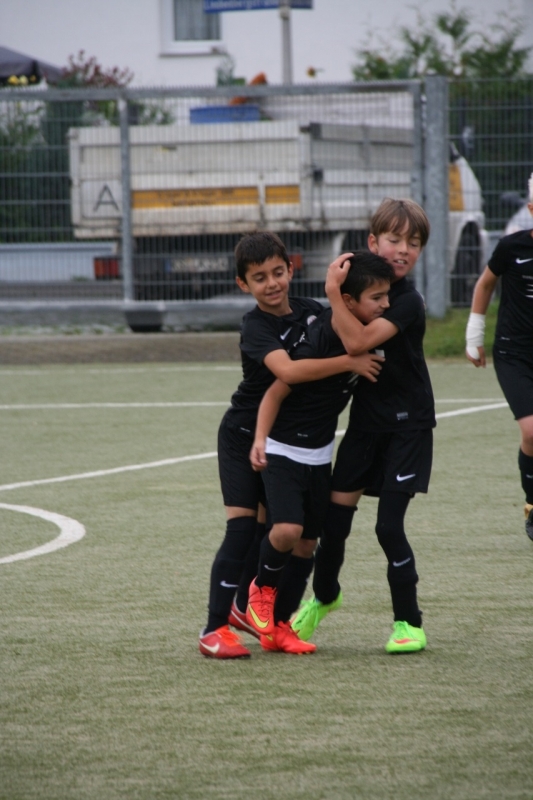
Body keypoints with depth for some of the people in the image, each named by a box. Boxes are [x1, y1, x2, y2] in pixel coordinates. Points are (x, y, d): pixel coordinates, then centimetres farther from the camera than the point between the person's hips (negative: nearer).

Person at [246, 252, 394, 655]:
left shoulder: (362, 333, -5)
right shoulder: (318, 341, -26)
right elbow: (277, 391, -20)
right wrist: (260, 439, -28)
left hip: (320, 454, 7)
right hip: (283, 450, -7)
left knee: (308, 543, 8)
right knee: (287, 530, -22)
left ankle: (277, 626, 19)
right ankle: (262, 588, 8)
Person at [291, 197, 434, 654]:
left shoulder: (408, 303, -18)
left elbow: (358, 341, -31)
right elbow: (343, 349, 15)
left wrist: (333, 292, -26)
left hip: (407, 426, -6)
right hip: (365, 421, 6)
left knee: (389, 525, -10)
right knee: (335, 516, 7)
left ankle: (409, 624, 4)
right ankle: (324, 596, 35)